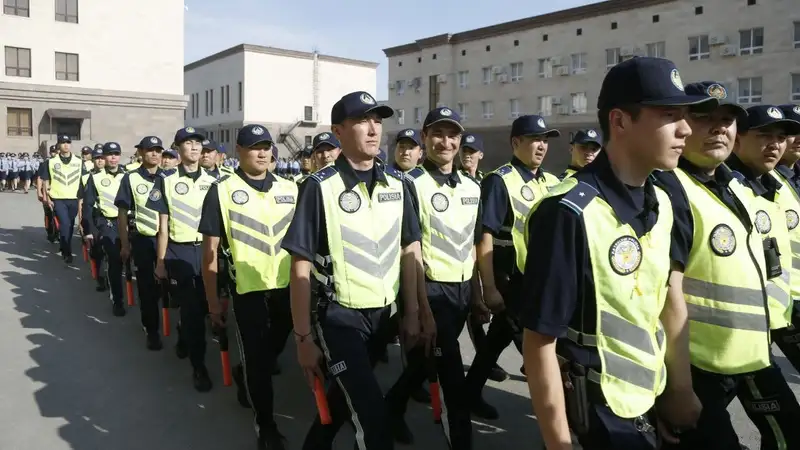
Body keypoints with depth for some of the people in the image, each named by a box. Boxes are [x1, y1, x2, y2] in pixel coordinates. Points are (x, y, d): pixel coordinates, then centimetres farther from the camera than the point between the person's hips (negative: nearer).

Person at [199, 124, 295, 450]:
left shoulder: (290, 189, 4)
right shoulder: (222, 190, -6)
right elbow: (210, 249, -5)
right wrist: (212, 299, -5)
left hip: (288, 287, 4)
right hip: (248, 290, -3)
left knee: (273, 351, 21)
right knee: (255, 358, 8)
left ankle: (248, 377, 52)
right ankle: (265, 424, 26)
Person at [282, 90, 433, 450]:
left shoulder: (397, 184, 1)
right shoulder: (321, 187, -14)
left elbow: (410, 250, 8)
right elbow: (301, 267, -12)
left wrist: (413, 312, 7)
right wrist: (303, 338, -12)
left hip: (383, 314, 5)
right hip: (340, 317, -5)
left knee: (346, 394, 23)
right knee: (372, 415, -7)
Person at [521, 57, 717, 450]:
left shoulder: (662, 204, 0)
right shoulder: (569, 213, -26)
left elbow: (669, 300, 9)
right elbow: (540, 342, -23)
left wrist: (681, 390, 12)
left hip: (650, 398, 8)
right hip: (598, 410, -8)